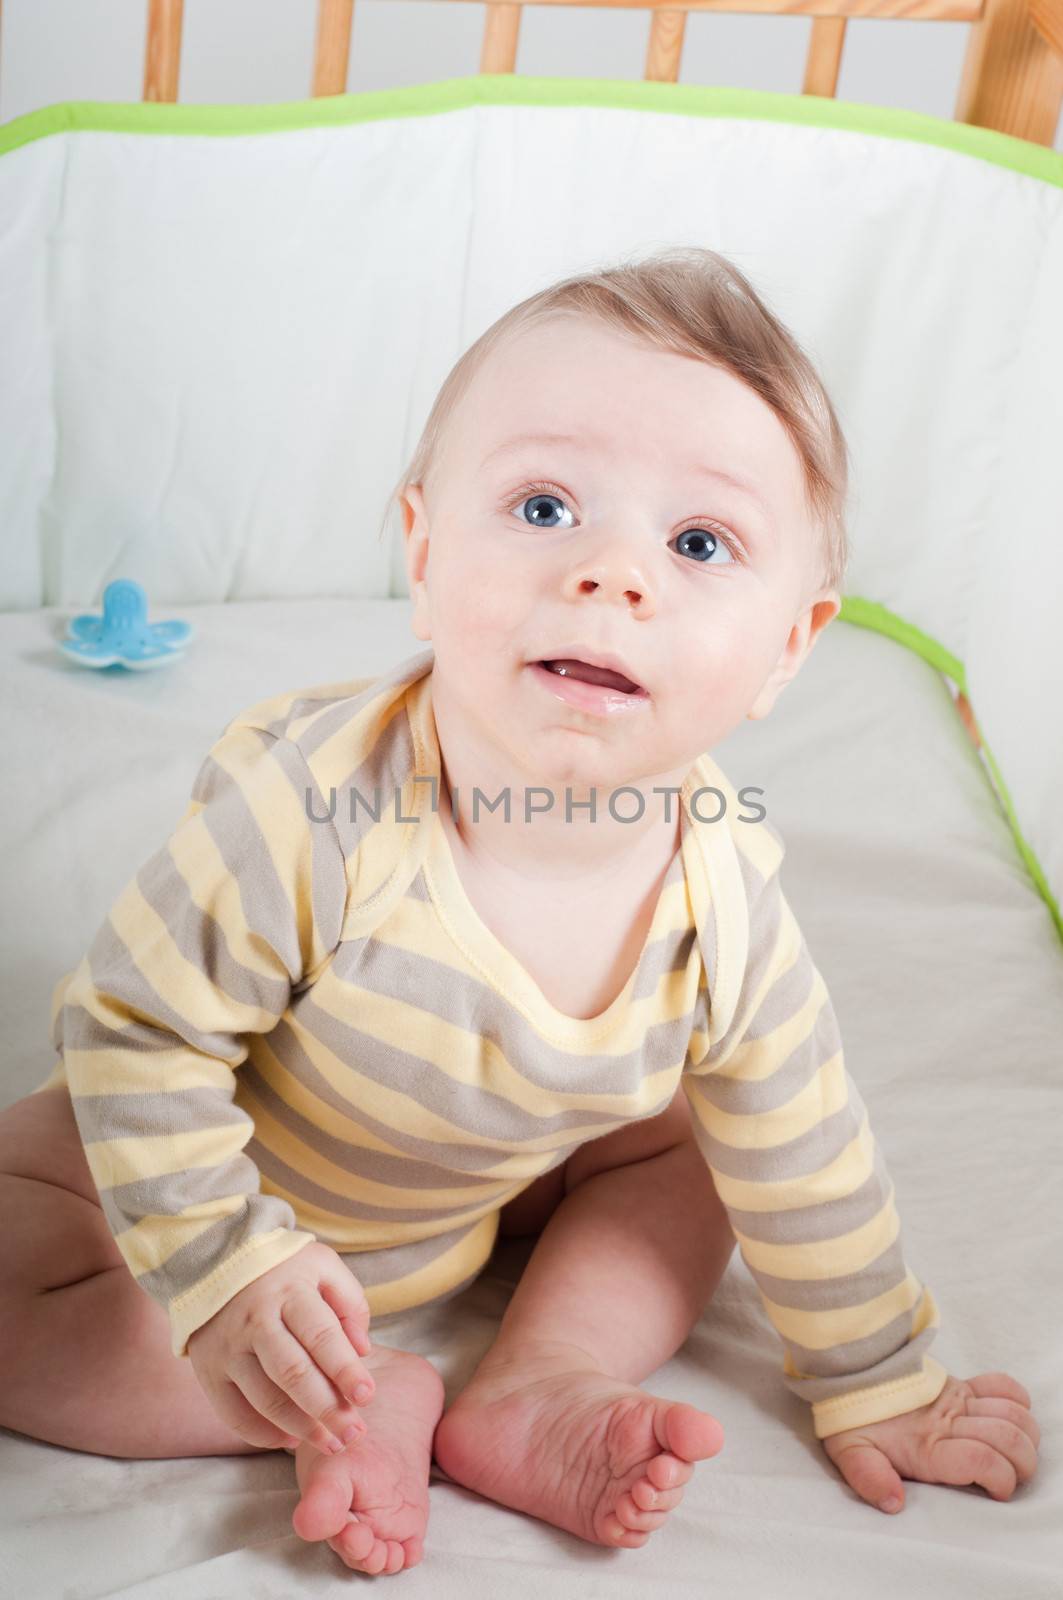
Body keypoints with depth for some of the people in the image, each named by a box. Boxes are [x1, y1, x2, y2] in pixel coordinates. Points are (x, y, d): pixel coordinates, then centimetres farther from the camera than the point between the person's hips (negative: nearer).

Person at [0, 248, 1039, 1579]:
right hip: (222, 1168, -3)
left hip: (475, 1200, 3)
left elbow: (805, 1167, -10)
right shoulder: (313, 808, -40)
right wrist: (227, 1273, -31)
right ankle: (365, 1400, -14)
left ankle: (528, 1394, -11)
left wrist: (877, 1389, -1)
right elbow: (135, 1025, -27)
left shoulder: (724, 904, -26)